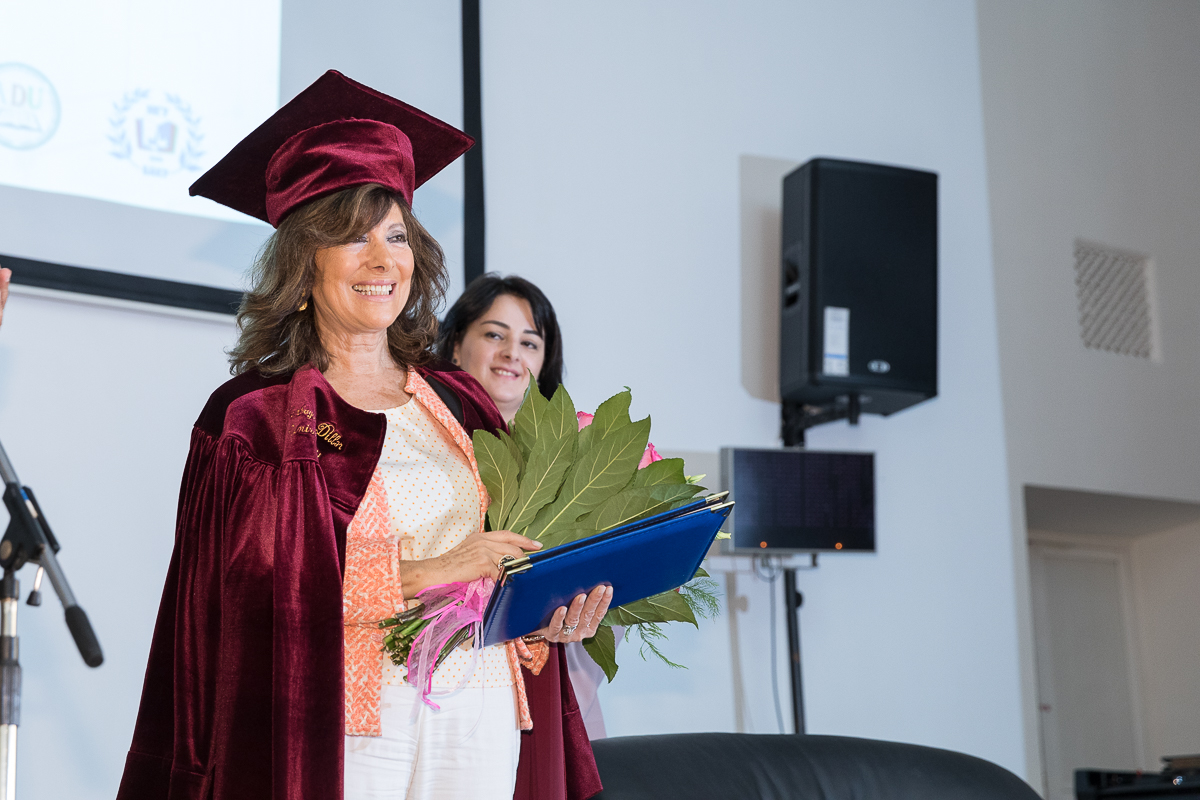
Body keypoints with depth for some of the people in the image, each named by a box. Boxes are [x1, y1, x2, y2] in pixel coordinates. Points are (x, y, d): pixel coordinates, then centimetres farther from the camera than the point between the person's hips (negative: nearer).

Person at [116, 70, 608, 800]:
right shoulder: (252, 417, -1)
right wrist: (421, 572, -18)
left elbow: (513, 568, 15)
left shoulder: (460, 402, 12)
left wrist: (554, 616, -6)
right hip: (345, 732, -4)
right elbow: (261, 580, -12)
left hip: (482, 725, 4)